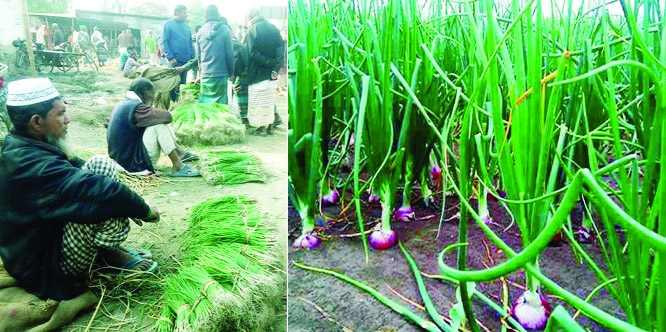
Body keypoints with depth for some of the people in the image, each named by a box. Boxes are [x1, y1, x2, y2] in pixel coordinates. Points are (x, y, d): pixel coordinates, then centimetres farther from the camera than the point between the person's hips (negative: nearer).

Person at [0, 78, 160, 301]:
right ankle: (110, 253, 0)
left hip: (46, 232, 10)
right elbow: (99, 191, -34)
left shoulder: (21, 147, 0)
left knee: (101, 165, 3)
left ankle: (108, 248, 6)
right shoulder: (32, 165, -30)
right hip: (47, 266, -10)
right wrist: (144, 210, -17)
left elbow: (75, 167, 8)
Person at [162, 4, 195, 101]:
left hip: (186, 60, 5)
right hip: (175, 60, -5)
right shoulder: (168, 24, -1)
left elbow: (190, 43, 19)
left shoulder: (186, 26, 16)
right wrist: (170, 57, -15)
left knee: (182, 84, 10)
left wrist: (192, 57, 9)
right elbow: (164, 42, -6)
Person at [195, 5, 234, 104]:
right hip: (221, 74, -3)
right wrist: (231, 72, 5)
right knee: (221, 103, 1)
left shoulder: (200, 31, 6)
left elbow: (198, 55, 13)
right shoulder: (225, 30, -5)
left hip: (205, 74, 3)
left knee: (205, 102, 7)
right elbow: (230, 53, -5)